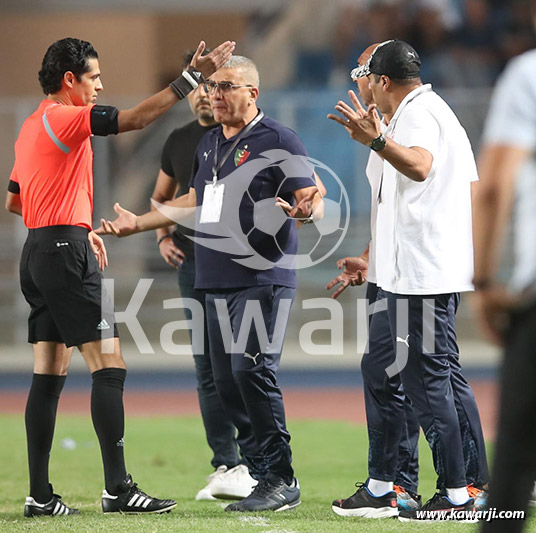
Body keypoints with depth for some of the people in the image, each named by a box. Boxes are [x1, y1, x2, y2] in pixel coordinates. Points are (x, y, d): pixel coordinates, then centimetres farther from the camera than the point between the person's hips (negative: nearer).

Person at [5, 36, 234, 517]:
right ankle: (118, 487, -13)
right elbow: (134, 119, -20)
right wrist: (191, 79, -19)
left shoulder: (32, 126, 18)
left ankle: (40, 495, 4)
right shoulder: (64, 118, -10)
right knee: (109, 366, -9)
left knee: (49, 374, 7)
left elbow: (14, 201, 24)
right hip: (67, 255, -10)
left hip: (38, 252, 10)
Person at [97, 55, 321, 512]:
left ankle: (281, 480, -11)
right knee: (226, 381, 4)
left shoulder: (278, 140, -4)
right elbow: (197, 200, 31)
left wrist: (305, 210, -32)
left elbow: (312, 199, -9)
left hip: (263, 279, -8)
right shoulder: (210, 143, 18)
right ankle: (260, 472, 10)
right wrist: (139, 223, 31)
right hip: (217, 281, 8)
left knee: (251, 371, -17)